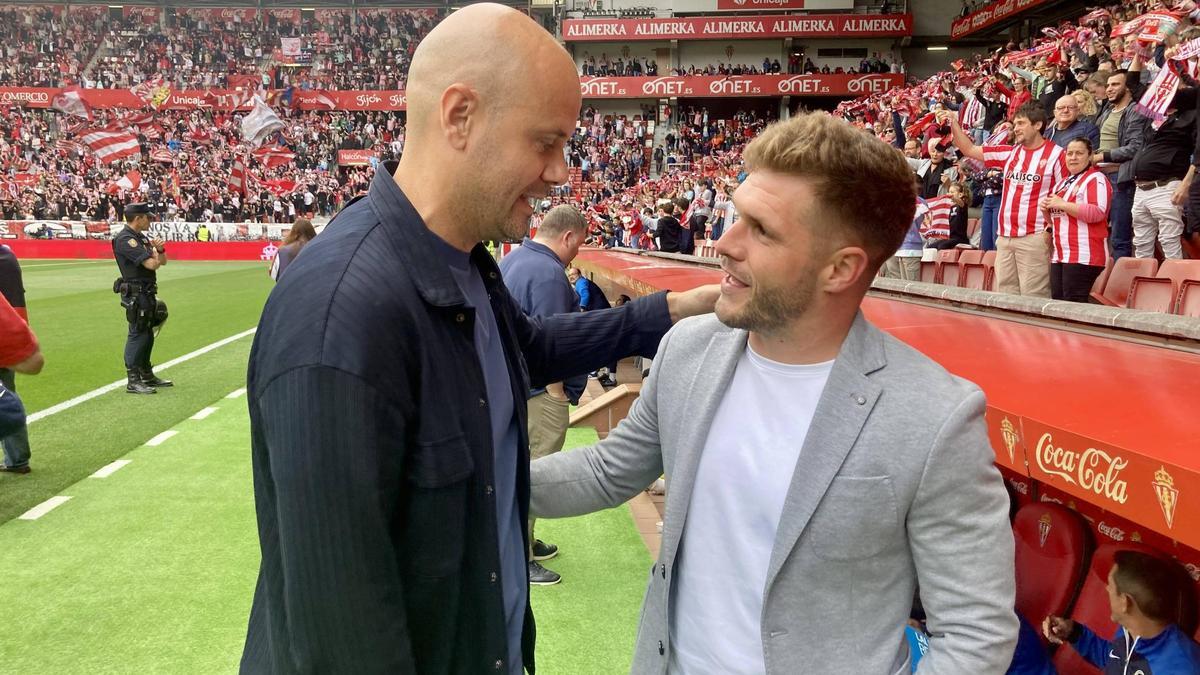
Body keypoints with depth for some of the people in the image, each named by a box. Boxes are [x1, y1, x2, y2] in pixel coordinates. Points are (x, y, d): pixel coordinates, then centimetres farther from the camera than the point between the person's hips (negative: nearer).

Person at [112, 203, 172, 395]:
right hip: (135, 293, -10)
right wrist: (155, 254, 1)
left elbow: (163, 261, 16)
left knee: (148, 335, 16)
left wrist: (160, 250, -6)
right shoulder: (125, 239, -15)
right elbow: (152, 264, -22)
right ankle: (133, 381, -3)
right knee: (137, 335, -7)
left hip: (148, 293, 10)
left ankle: (147, 375, 28)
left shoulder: (142, 237, 15)